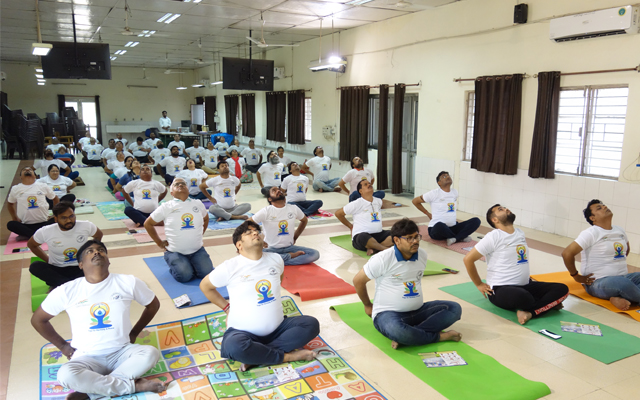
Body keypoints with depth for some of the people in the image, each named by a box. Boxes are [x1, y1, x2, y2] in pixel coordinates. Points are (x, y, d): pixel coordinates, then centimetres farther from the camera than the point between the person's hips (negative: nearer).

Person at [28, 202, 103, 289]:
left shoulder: (86, 226, -10)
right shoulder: (45, 232, -10)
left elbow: (98, 235, 10)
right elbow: (31, 244, 9)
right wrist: (48, 260, 3)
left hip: (80, 268, -1)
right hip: (56, 270, 1)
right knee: (35, 266, -28)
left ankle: (58, 283, -27)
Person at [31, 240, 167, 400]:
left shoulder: (128, 282, -6)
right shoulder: (66, 291, -6)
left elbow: (153, 304, 10)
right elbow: (38, 320, 10)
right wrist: (63, 346, 6)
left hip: (122, 352, 0)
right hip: (87, 358, 0)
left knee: (151, 353, -30)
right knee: (66, 374, -34)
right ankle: (136, 385, -22)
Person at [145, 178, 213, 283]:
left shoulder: (198, 204, 6)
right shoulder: (166, 207, -3)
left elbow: (206, 219, 26)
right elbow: (148, 224, 7)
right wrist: (159, 242, 3)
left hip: (197, 250, 3)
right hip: (175, 252, -3)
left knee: (207, 273, -18)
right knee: (185, 276, -24)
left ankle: (191, 264, 13)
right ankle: (174, 266, 10)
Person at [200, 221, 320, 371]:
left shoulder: (276, 260, 3)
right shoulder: (229, 267, -10)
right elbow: (205, 286, 5)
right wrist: (227, 307, 2)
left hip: (277, 329, 5)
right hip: (243, 331, -5)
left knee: (311, 324, -16)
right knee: (234, 346, -38)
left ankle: (256, 356, -19)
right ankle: (287, 356, -18)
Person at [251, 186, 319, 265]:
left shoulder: (293, 209, 2)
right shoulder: (266, 211, -8)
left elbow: (304, 220, 21)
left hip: (289, 247, 3)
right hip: (272, 249, -2)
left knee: (315, 254, -20)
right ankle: (291, 256, -16)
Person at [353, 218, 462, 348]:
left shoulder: (422, 255, 3)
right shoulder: (383, 259, -14)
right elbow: (358, 280, -3)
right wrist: (368, 305, 9)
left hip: (417, 311, 6)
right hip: (388, 313, -6)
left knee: (454, 308, -12)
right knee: (397, 331, -40)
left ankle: (404, 338, -24)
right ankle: (439, 336, -15)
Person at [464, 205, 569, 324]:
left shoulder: (521, 234, 13)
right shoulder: (493, 237, -10)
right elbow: (468, 259, -10)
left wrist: (526, 277, 16)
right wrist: (479, 284, -4)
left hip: (525, 285, 7)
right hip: (500, 289, -7)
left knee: (562, 289, -10)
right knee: (522, 296, -39)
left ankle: (529, 312, -26)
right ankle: (548, 304, -8)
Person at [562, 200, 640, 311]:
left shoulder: (620, 230, 13)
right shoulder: (591, 233, -10)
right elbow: (567, 253, -18)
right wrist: (576, 276, -11)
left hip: (623, 276, 8)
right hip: (597, 282, -8)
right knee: (623, 283, -37)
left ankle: (619, 299, -22)